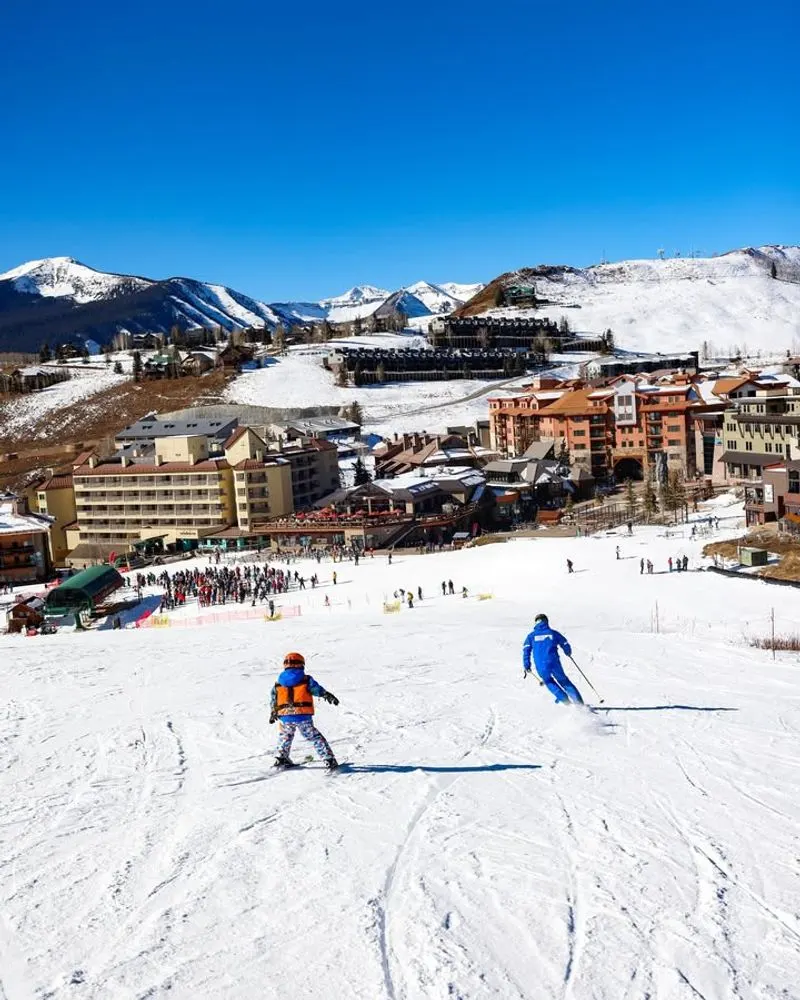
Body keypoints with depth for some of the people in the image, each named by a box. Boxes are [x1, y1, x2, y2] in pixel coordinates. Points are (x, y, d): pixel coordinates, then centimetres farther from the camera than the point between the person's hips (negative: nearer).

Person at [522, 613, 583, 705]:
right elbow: (566, 645, 14)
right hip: (555, 664, 0)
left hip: (541, 667, 0)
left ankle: (564, 700, 18)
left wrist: (526, 666, 4)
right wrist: (568, 653, 36)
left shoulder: (531, 636, 9)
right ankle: (579, 703, 7)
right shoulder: (553, 633, 10)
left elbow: (526, 651, 0)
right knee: (564, 681, 16)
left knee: (548, 681, 27)